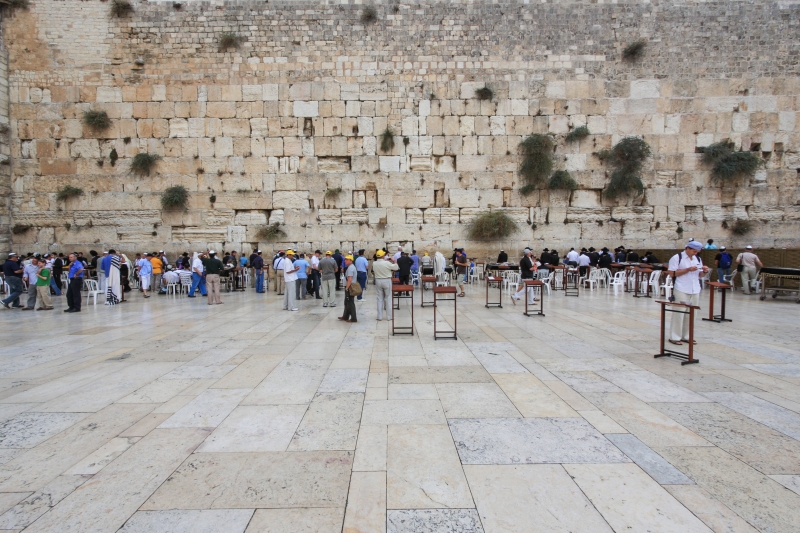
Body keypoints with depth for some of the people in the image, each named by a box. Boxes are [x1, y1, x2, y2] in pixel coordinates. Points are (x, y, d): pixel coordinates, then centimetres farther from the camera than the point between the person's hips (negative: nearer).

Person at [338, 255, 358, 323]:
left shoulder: (350, 268, -18)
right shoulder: (352, 267, 15)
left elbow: (349, 279, -25)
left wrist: (346, 288, -23)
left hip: (349, 288, -11)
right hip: (351, 287, 11)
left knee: (350, 303, -4)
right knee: (347, 302, 18)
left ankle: (353, 318, 1)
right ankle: (345, 317, 28)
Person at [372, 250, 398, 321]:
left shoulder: (374, 263, -6)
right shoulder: (387, 263, -18)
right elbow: (396, 268, -8)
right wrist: (393, 262, 7)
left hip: (378, 281, 3)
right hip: (387, 280, -3)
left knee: (379, 299, 11)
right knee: (388, 299, 7)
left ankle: (380, 316, 14)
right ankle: (389, 316, 10)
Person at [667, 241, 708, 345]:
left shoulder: (698, 259, 14)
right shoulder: (677, 258, -5)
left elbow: (699, 275, 19)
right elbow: (673, 273, -11)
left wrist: (704, 271, -3)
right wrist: (688, 269, -17)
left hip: (695, 290, 6)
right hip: (681, 290, -6)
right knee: (679, 313, -3)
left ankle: (686, 336, 20)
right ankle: (675, 337, 4)